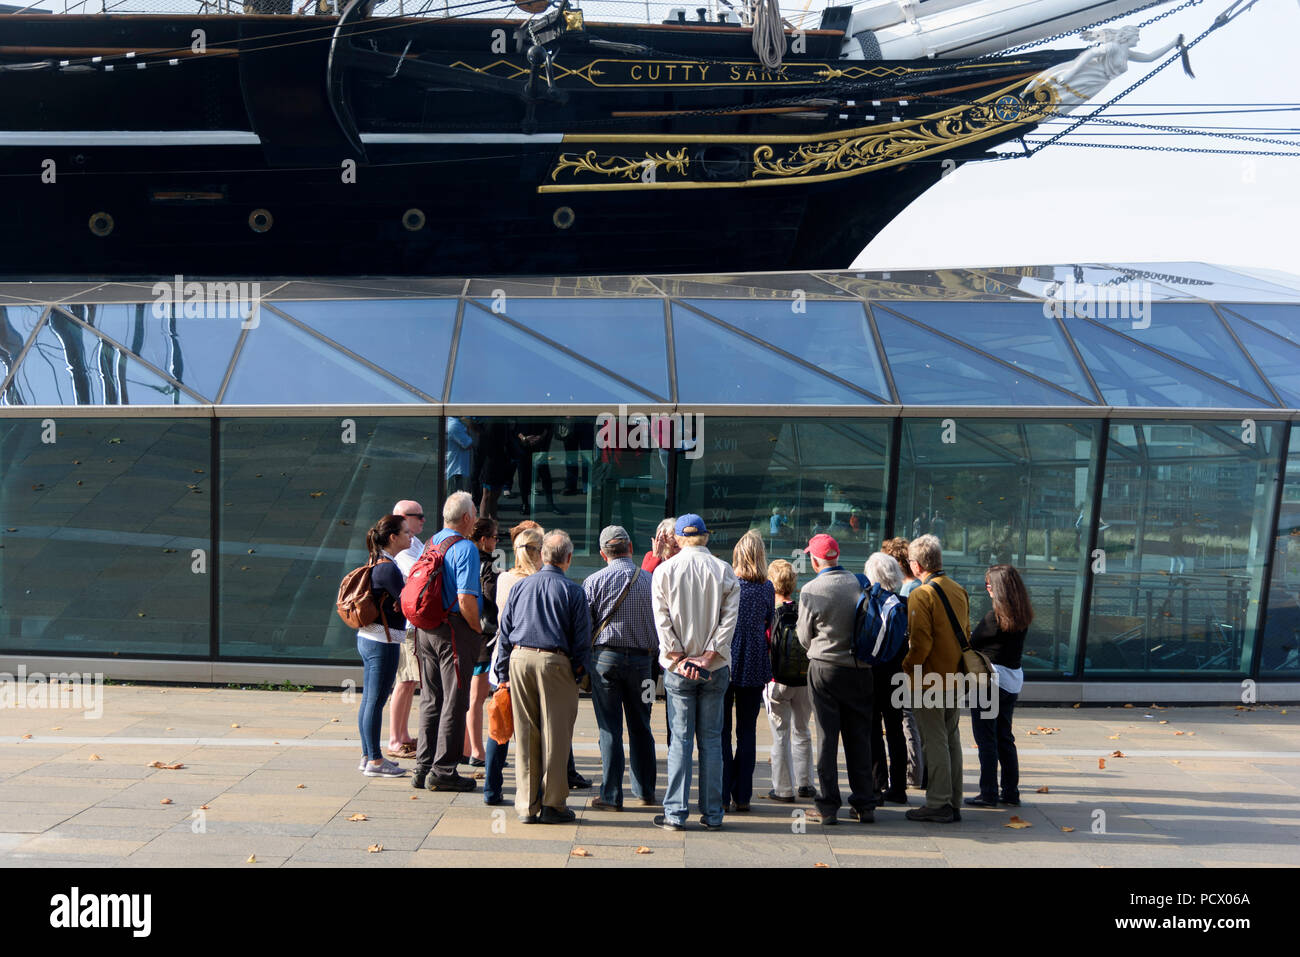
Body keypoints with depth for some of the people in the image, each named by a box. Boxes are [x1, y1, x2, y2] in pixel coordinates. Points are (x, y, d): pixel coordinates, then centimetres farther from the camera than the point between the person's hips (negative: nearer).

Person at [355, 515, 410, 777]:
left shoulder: (376, 563, 12)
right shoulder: (388, 567, -17)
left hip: (367, 638, 10)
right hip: (383, 640, -10)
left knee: (369, 699, 13)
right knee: (376, 701, -3)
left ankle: (369, 756, 22)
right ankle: (375, 761, 3)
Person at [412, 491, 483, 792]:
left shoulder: (430, 544, 12)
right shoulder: (465, 548, -14)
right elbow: (466, 600, -21)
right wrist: (479, 630, -7)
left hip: (425, 629, 8)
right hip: (455, 631, -8)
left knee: (430, 699, 14)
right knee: (454, 702, 0)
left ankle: (423, 766, 20)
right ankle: (443, 770, 3)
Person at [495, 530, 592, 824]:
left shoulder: (520, 586, 11)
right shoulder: (573, 591, 0)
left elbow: (504, 632, 12)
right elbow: (582, 638, -2)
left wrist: (503, 673, 16)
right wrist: (580, 671, 8)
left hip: (520, 659, 4)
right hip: (554, 661, -4)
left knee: (525, 735, 8)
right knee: (555, 735, 3)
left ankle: (527, 805, 13)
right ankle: (552, 804, 7)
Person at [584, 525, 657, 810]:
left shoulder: (595, 581, -6)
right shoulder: (651, 580, 0)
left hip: (605, 656, -2)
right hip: (641, 658, 2)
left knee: (609, 728, 2)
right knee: (640, 727, 14)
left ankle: (611, 796, 5)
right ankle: (644, 791, 23)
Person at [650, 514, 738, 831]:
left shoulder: (664, 570, -1)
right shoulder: (724, 571, 1)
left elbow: (662, 620, -6)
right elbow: (729, 618, -6)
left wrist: (678, 659, -6)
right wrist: (708, 657, -8)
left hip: (678, 667, -1)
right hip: (715, 667, 1)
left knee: (680, 738, 4)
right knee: (711, 739, 8)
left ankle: (675, 813, 4)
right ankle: (712, 813, 12)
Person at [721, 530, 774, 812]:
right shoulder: (767, 588, -1)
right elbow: (769, 625, 9)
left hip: (725, 662, -2)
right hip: (755, 664, 2)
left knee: (721, 730, 5)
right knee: (748, 731, 9)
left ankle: (722, 794, 3)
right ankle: (742, 796, 11)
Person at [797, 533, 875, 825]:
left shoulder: (810, 591, -10)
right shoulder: (859, 583, -2)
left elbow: (804, 637, 0)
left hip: (824, 669, -3)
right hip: (860, 669, 3)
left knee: (826, 737, 4)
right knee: (859, 737, 11)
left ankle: (828, 806, 5)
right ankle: (864, 804, 15)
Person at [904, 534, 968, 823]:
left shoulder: (921, 595, -15)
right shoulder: (959, 591, 8)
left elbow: (921, 642, -20)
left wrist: (907, 666, -8)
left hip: (929, 680, -8)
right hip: (954, 678, 8)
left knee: (934, 741, -1)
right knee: (951, 740, 13)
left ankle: (938, 804, 4)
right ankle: (953, 804, 20)